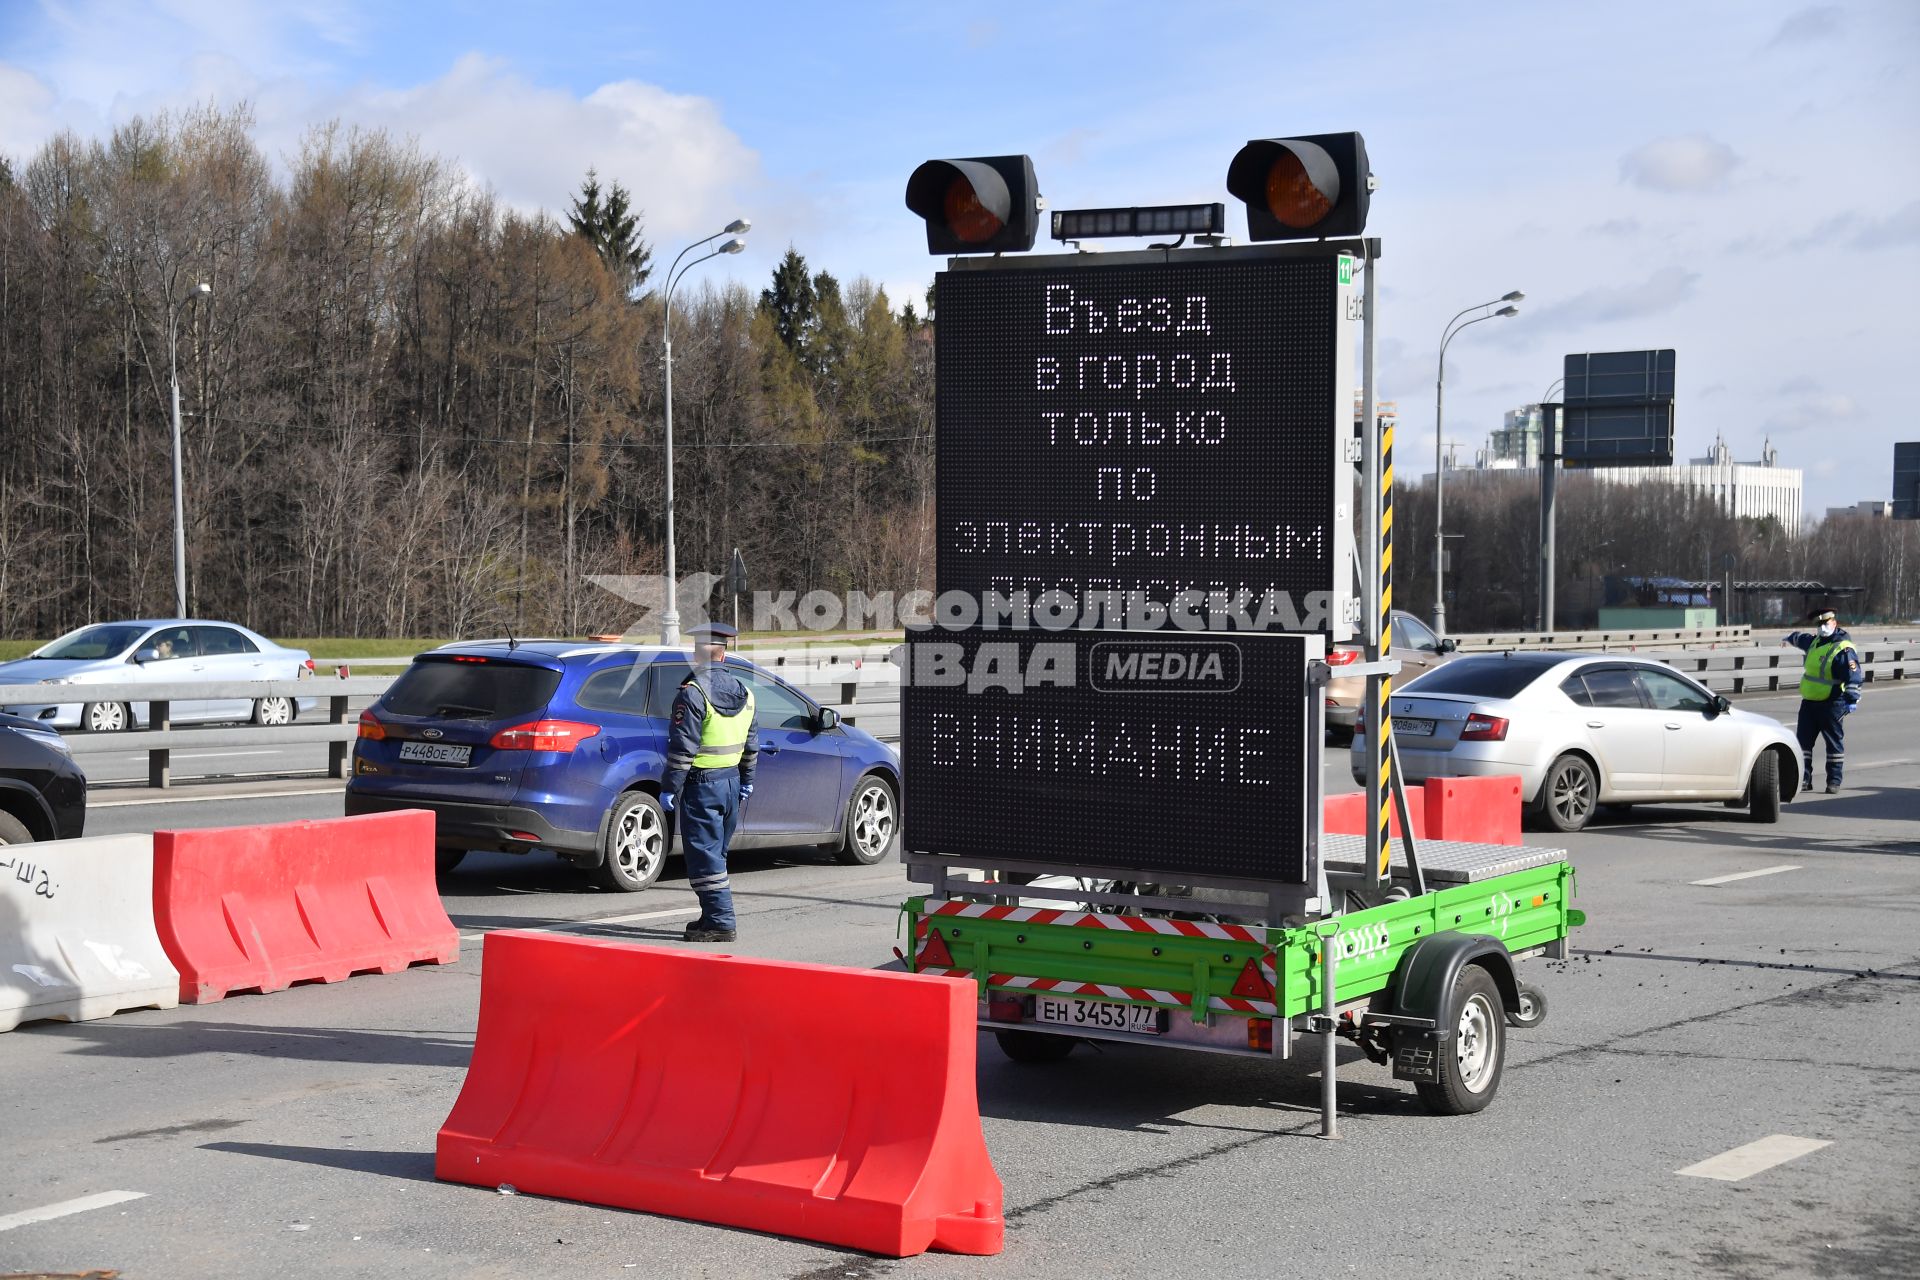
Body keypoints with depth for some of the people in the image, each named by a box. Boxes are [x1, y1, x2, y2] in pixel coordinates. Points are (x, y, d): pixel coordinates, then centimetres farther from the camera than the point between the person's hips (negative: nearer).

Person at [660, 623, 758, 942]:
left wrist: (669, 787, -13)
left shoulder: (693, 693, -16)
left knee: (704, 856, -4)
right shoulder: (743, 693, 8)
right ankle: (715, 917, 22)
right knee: (716, 854, 17)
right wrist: (746, 781, 25)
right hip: (732, 782, 8)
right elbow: (750, 745, 16)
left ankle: (720, 922, -6)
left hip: (701, 784, -8)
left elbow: (682, 747, -18)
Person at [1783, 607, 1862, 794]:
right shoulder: (1814, 641, 11)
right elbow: (1801, 639, 36)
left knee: (1834, 742, 2)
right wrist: (1791, 638, 57)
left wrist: (1852, 700, -29)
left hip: (1831, 705, -8)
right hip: (1809, 702, 8)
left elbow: (1853, 677, -21)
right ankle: (1804, 779, 9)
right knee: (1803, 741, 5)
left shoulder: (1844, 649, -15)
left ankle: (1834, 781, 8)